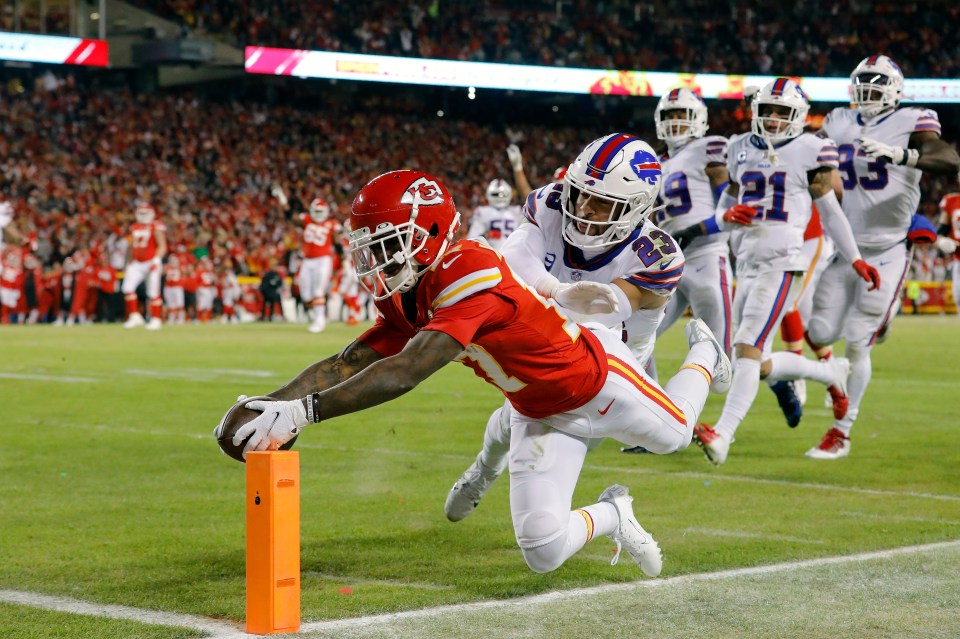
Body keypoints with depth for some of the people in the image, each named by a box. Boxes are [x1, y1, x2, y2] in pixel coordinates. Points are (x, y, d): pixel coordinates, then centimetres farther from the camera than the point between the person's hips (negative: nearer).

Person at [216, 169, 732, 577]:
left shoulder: (471, 273, -40)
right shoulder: (405, 300, -13)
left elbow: (404, 374, -47)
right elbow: (347, 365, -13)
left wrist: (303, 411, -53)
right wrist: (269, 404, -28)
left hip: (599, 380, -6)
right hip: (538, 415, 6)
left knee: (673, 435, 25)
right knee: (543, 553, -4)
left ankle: (704, 353, 55)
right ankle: (612, 516, 28)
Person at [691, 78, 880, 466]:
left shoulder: (809, 151, 0)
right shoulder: (742, 150, 14)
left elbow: (830, 212, 8)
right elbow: (723, 205, 20)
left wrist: (855, 260, 11)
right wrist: (727, 215, -5)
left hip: (781, 265, -7)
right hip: (747, 266, 7)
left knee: (748, 349, -20)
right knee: (762, 366, 11)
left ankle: (722, 436, -26)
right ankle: (831, 374, 35)